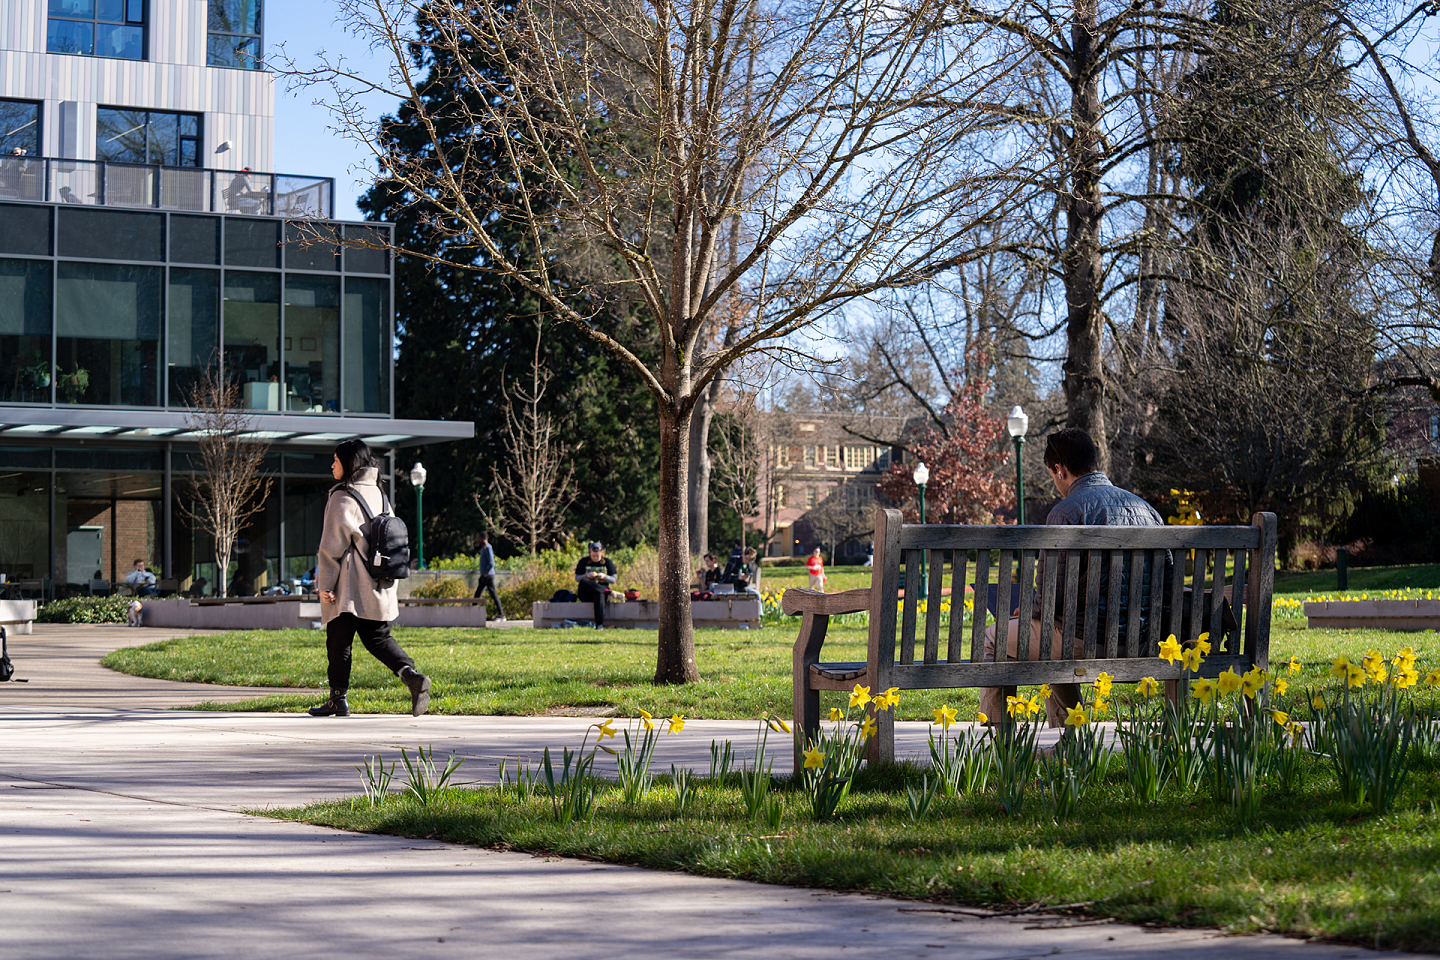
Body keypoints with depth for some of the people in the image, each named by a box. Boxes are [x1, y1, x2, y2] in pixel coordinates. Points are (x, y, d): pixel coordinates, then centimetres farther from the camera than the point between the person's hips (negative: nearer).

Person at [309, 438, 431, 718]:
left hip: (348, 586, -7)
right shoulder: (377, 493, 12)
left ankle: (338, 699, 5)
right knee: (377, 637, 10)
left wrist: (325, 583, -10)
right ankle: (412, 675, -12)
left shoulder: (342, 498, -10)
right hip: (379, 585, 7)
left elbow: (333, 545, -12)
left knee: (338, 640, 3)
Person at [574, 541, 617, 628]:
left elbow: (613, 580, 8)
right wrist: (586, 576, -13)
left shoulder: (607, 562, 9)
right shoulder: (584, 561, 9)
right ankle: (608, 591, -37)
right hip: (586, 594, 1)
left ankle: (600, 624, -46)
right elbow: (577, 578, 8)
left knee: (599, 596, -40)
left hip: (602, 587, -1)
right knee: (583, 582, -35)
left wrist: (604, 576, -14)